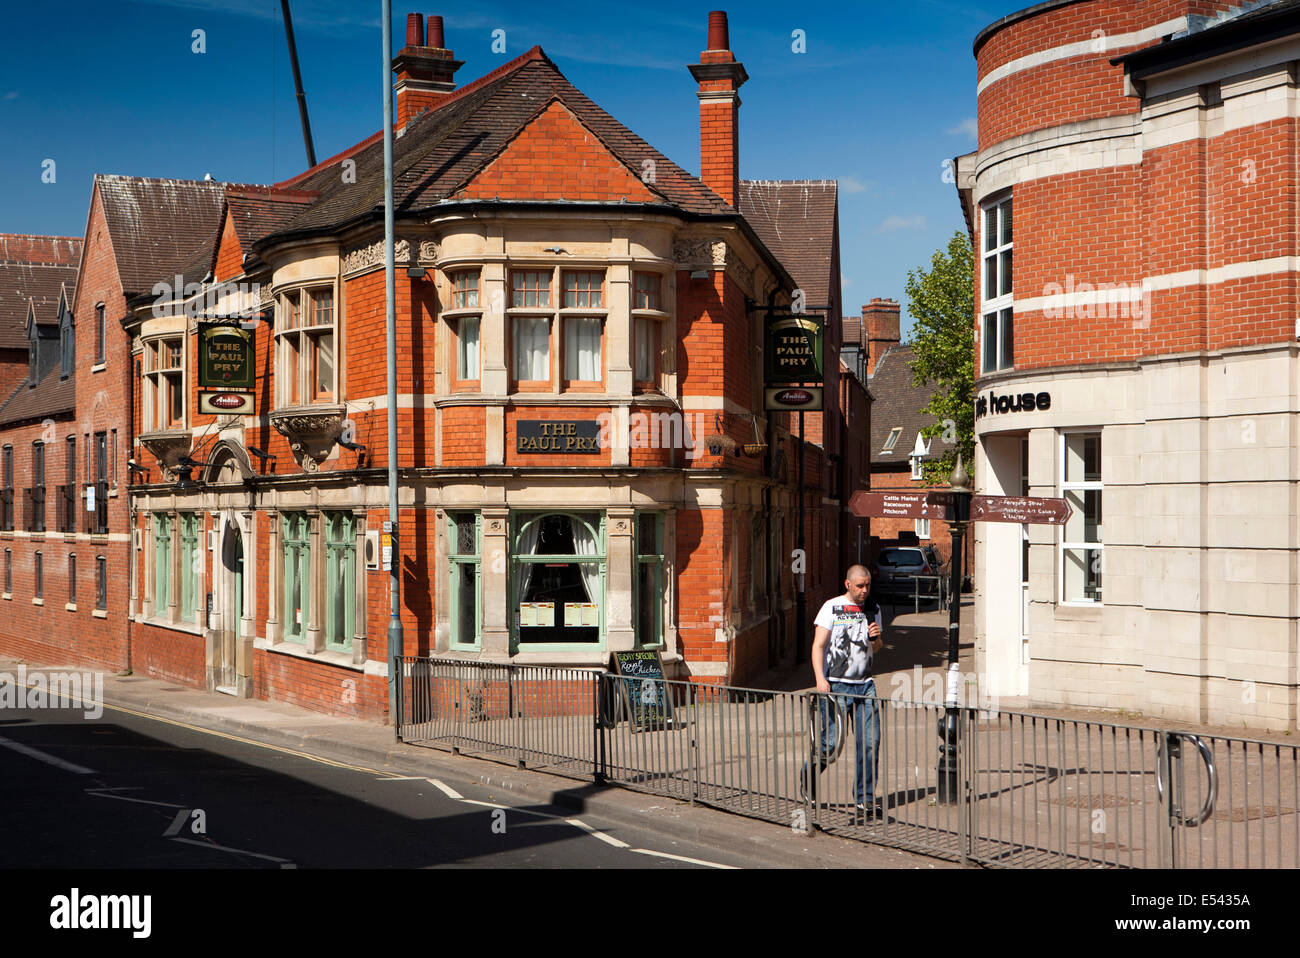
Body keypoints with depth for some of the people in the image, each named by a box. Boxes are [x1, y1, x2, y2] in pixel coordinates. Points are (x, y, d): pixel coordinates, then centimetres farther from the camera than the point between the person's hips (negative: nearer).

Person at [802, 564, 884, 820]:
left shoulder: (873, 609, 13)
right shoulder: (832, 607, -1)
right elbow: (818, 645, -5)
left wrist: (876, 638, -1)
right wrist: (820, 679, -17)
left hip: (864, 684, 4)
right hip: (836, 684, -4)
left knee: (870, 742, -3)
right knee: (831, 742, -4)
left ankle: (865, 800, 6)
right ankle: (809, 774, 25)